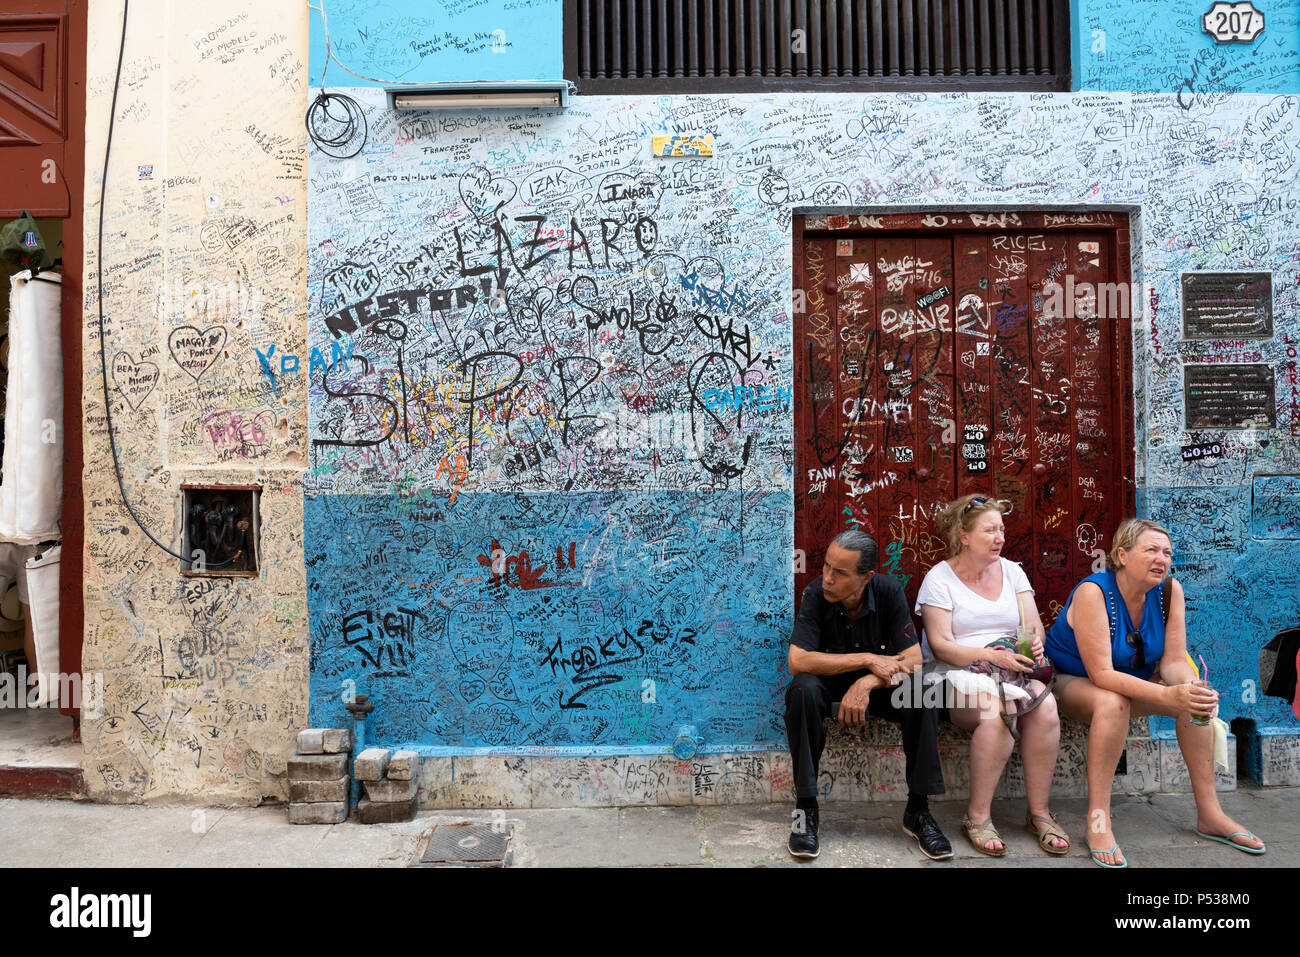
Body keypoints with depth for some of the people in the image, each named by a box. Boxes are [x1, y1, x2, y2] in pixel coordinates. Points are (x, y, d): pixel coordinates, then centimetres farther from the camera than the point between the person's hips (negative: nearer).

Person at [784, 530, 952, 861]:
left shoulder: (889, 592, -16)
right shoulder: (816, 594, -20)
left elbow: (913, 659, -17)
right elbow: (798, 660, -28)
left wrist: (867, 683, -34)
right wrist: (868, 659, -28)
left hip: (877, 684, 1)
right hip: (830, 682, -1)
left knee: (921, 692, -27)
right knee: (803, 690, -34)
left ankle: (917, 809, -12)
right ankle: (806, 806, -21)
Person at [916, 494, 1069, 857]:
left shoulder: (1011, 570, 16)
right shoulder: (940, 578, 0)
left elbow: (1033, 625, 11)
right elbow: (940, 646, -8)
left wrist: (1034, 644, -14)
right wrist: (991, 655, -20)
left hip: (1014, 670, 4)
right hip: (958, 675, -4)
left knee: (1046, 706, -28)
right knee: (997, 711, -35)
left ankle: (1039, 812, -13)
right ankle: (978, 815, -20)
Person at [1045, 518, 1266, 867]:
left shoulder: (1170, 591, -9)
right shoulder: (1093, 592, -28)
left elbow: (1174, 660, -10)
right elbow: (1102, 674, -32)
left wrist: (1190, 689, -33)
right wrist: (1167, 695, -42)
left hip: (1130, 682, 7)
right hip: (1071, 682, -6)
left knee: (1196, 699, -13)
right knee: (1113, 702, -36)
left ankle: (1209, 814, -1)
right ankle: (1098, 820, -29)